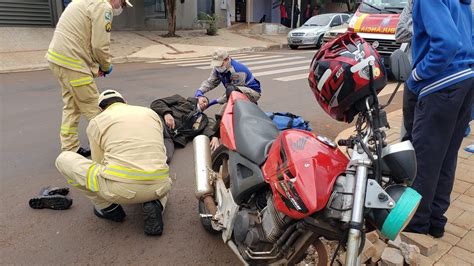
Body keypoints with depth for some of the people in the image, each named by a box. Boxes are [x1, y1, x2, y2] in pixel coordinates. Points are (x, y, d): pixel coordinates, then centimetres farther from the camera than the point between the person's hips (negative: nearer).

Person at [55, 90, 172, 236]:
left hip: (120, 189, -3)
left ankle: (108, 207, 18)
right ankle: (154, 204, 8)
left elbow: (98, 164, 18)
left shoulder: (96, 122, 11)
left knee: (63, 159, 17)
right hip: (157, 188, 4)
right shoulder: (151, 113, 20)